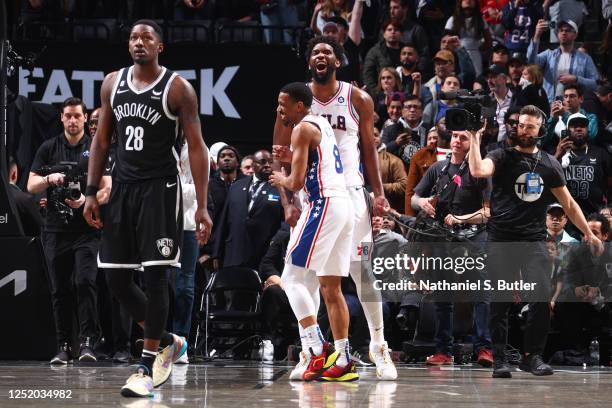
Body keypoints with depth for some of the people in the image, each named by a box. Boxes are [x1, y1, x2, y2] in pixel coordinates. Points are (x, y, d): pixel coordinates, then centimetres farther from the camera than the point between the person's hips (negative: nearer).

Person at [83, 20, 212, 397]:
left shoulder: (178, 89, -6)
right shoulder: (113, 83, 8)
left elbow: (197, 148, -6)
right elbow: (102, 141, 15)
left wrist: (202, 207, -12)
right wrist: (92, 192, 7)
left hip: (160, 189, -5)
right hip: (123, 187, 5)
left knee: (155, 275, -9)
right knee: (116, 278, 4)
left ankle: (148, 367, -4)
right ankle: (168, 342, 23)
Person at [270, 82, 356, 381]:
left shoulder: (303, 129, -8)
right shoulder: (322, 124, 21)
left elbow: (297, 182, -14)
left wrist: (282, 180, 7)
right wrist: (292, 159, 21)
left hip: (324, 205, -9)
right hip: (343, 204, 9)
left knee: (292, 277, -6)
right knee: (331, 286, 10)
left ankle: (319, 350, -14)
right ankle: (342, 361, 6)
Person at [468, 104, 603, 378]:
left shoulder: (550, 164, 12)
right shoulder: (503, 157, 3)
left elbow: (568, 203, 17)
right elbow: (478, 171, -19)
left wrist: (588, 233, 13)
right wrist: (475, 139, -18)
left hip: (535, 240, 2)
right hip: (502, 240, -2)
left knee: (542, 297, -10)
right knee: (500, 301, -2)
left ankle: (533, 355, 2)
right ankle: (499, 359, 4)